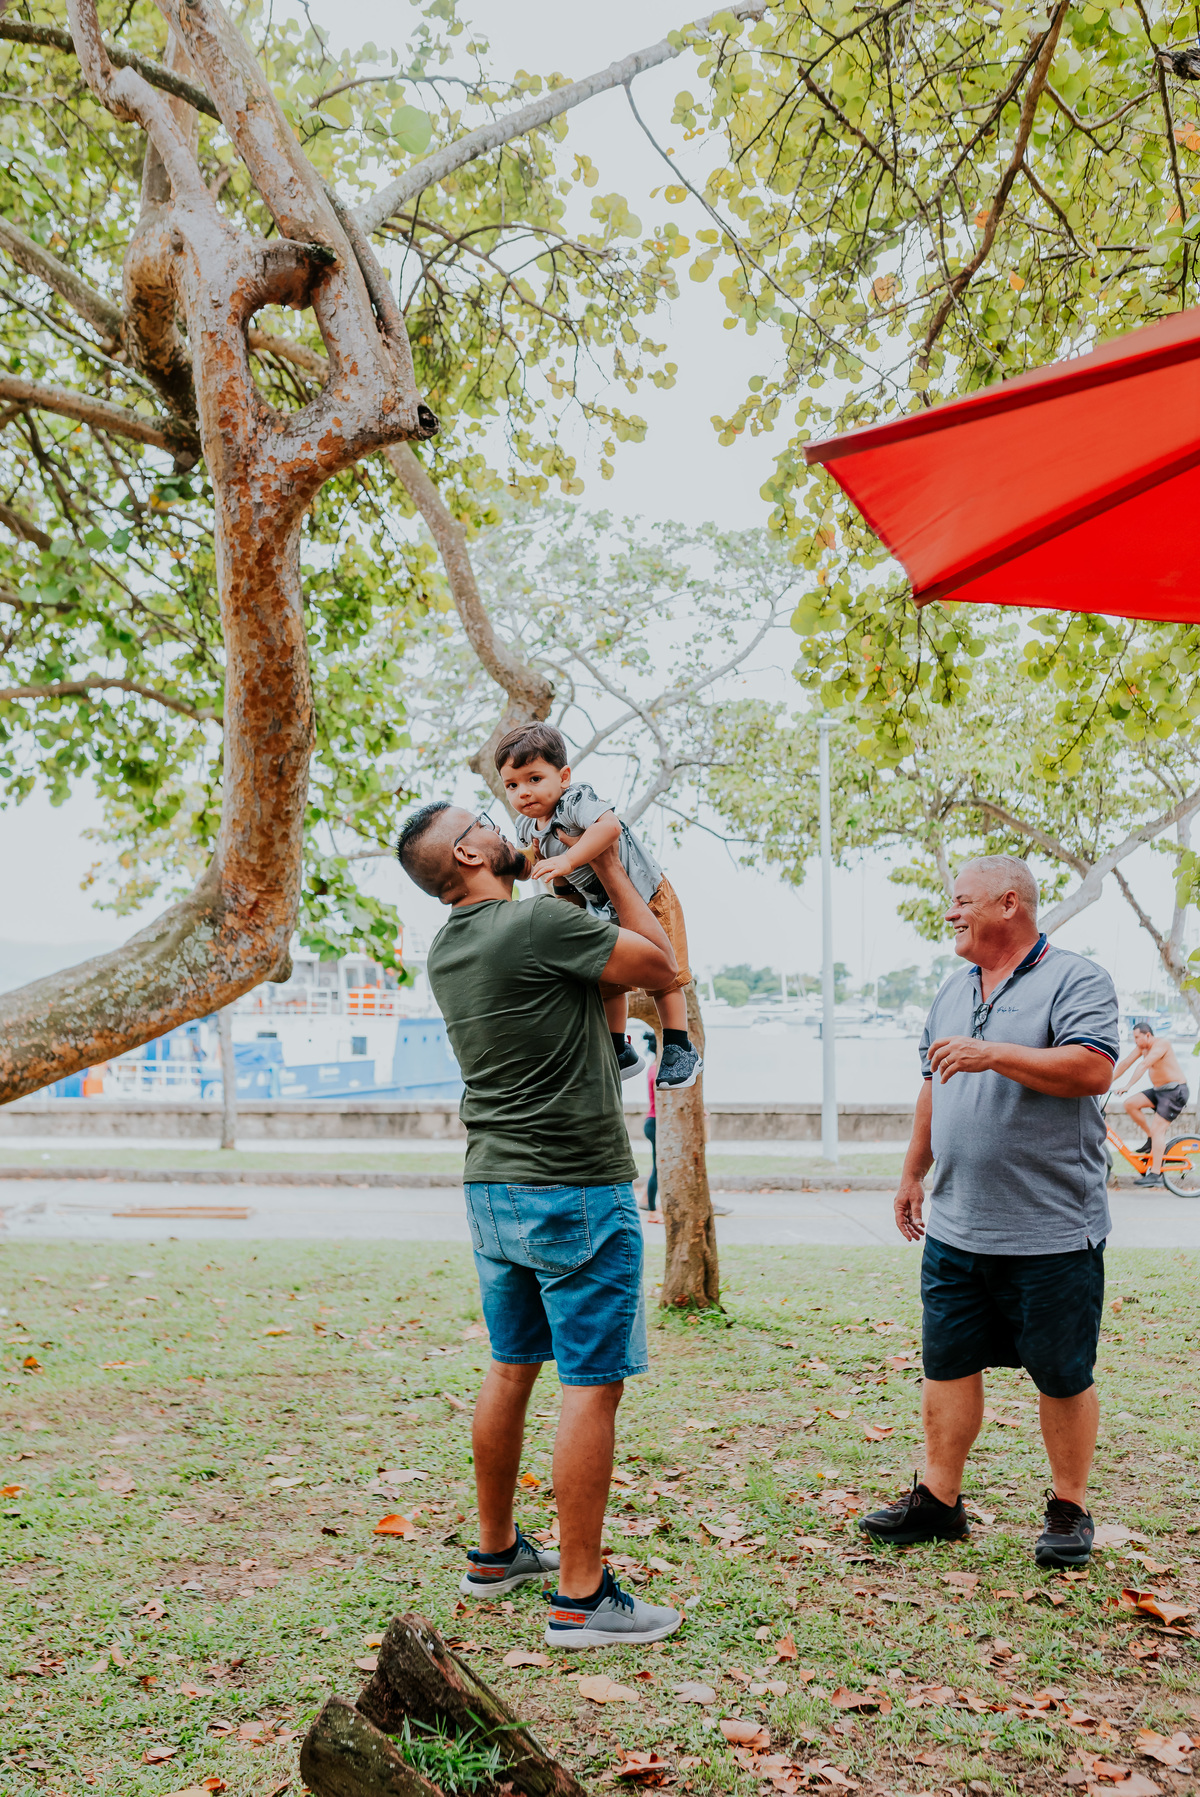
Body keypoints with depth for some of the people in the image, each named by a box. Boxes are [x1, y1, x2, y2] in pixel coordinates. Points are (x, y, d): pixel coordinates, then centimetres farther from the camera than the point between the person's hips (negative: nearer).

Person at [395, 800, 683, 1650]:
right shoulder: (542, 923, -18)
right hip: (575, 1191, -8)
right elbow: (661, 964, -7)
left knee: (511, 1370, 18)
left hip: (493, 1187, 8)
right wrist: (611, 867, 3)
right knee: (593, 1383, -3)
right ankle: (581, 1597, 2)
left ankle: (496, 1553, 31)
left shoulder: (445, 949, 8)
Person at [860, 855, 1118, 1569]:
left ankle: (1069, 1511, 20)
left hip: (1052, 1233, -6)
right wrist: (913, 1174, 23)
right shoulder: (956, 990, 15)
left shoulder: (1076, 980, -7)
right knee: (948, 1363, 9)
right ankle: (939, 1498, 20)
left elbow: (1093, 1070, -22)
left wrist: (992, 1053, -24)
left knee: (1063, 1376, 5)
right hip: (956, 1228, 6)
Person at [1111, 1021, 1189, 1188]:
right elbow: (1125, 1063, 6)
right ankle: (1152, 1139, 7)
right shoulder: (1142, 1046, 6)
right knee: (1130, 1104, -7)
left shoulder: (1161, 1044, -21)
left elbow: (1143, 1065, -32)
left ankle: (1155, 1174, -17)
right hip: (1158, 1091, 8)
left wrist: (1127, 1085, -40)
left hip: (1175, 1091, -8)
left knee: (1157, 1128, -16)